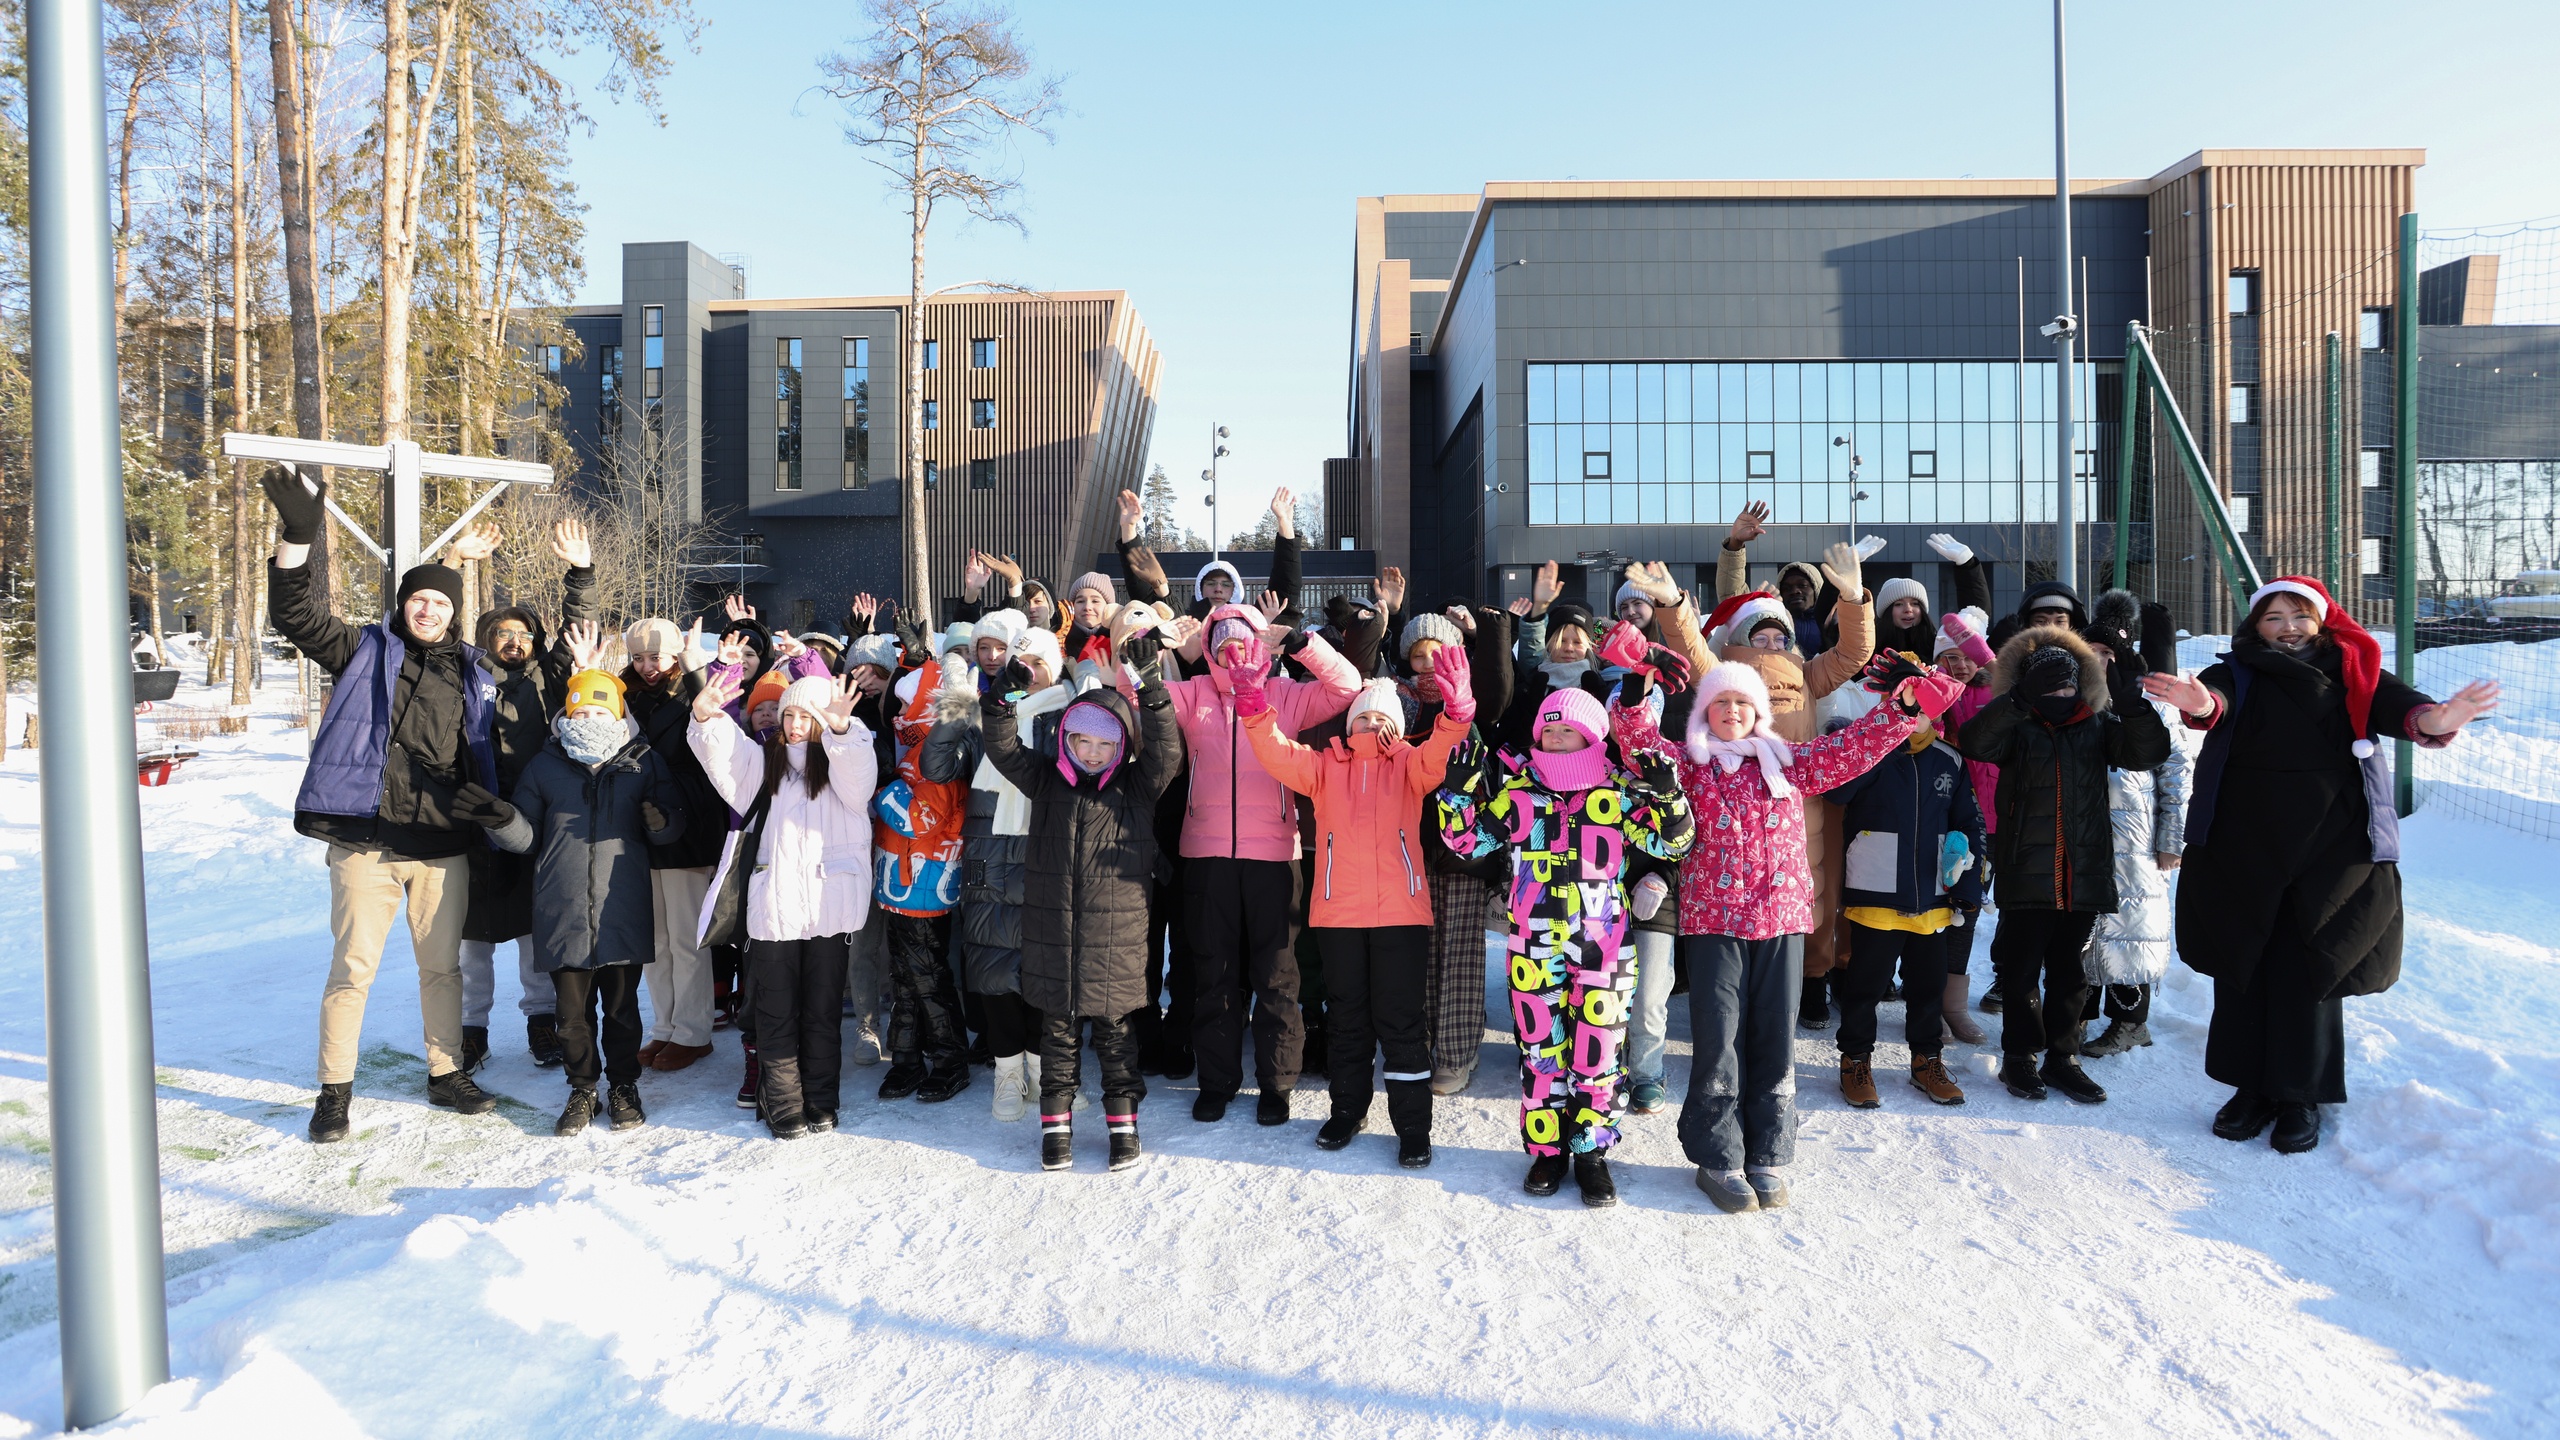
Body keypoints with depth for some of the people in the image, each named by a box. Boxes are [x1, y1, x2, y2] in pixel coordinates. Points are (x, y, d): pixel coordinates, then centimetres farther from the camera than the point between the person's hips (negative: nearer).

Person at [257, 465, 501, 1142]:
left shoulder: (467, 669, 14)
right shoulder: (365, 650, 6)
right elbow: (297, 616, -7)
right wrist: (297, 536, -17)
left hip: (443, 845, 3)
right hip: (365, 842, -3)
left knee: (443, 965, 11)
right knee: (353, 966, -1)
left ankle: (447, 1074, 25)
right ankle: (335, 1091, 11)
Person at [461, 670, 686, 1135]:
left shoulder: (644, 761, 5)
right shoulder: (545, 765, 8)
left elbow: (676, 822, 5)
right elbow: (528, 837, 10)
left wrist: (661, 821, -17)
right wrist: (503, 820, -10)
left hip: (623, 913, -1)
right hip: (563, 914, 1)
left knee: (622, 1006, 8)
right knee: (573, 1009, 9)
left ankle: (624, 1085, 25)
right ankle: (582, 1088, 26)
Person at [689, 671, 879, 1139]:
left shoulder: (844, 760, 2)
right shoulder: (764, 762, 10)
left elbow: (857, 770, -20)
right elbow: (722, 752, -5)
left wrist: (840, 727, -40)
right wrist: (704, 716, -26)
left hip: (827, 905, -1)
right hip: (772, 905, 2)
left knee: (823, 1011, 8)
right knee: (776, 1011, 5)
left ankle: (821, 1102, 21)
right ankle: (782, 1105, 15)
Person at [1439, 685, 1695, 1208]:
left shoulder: (1620, 790, 0)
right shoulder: (1518, 789, 3)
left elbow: (1671, 842, 0)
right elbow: (1469, 839, 7)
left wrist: (1668, 797, -19)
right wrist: (1459, 792, -9)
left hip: (1604, 947, -1)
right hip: (1535, 946, 1)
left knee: (1598, 1050, 4)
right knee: (1540, 1048, 8)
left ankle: (1592, 1151, 20)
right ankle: (1547, 1148, 22)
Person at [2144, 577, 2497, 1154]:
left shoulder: (2353, 675, 6)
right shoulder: (2239, 676, 4)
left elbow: (2392, 705, -14)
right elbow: (2216, 700, -19)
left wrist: (2433, 719, -38)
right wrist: (2201, 704, -45)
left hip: (2330, 852, 0)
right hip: (2241, 851, 1)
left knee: (2309, 972, 2)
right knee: (2242, 970, 7)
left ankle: (2301, 1097, 16)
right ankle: (2252, 1087, 21)